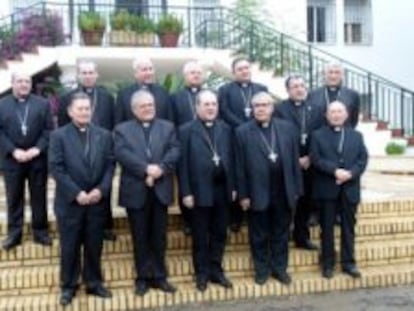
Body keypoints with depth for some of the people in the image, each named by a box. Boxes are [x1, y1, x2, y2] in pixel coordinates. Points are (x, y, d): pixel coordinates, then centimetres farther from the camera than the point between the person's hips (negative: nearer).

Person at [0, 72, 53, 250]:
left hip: (37, 158, 0)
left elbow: (49, 130, -1)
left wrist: (37, 149, -13)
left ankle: (40, 231, 18)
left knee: (39, 197, 7)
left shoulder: (42, 104, 5)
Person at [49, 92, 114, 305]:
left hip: (97, 201, 2)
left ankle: (94, 283, 25)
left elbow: (110, 165, 4)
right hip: (69, 202, -2)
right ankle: (68, 286, 22)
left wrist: (101, 190, -11)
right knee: (69, 248, 7)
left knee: (94, 246, 11)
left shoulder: (104, 135, 7)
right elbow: (56, 168, -8)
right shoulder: (59, 136, -1)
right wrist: (76, 193, -15)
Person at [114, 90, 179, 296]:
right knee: (140, 238, 6)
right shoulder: (122, 129, 6)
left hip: (160, 190, 2)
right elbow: (122, 154, -11)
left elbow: (174, 151, -1)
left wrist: (160, 168, -18)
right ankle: (143, 278, 17)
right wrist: (146, 169, -21)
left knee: (159, 237, 8)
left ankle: (159, 276, 19)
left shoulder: (167, 127, 12)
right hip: (136, 191, -1)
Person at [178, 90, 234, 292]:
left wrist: (232, 186, 5)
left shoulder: (225, 129, 9)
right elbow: (183, 164, -8)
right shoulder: (187, 130, -5)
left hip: (222, 189, 4)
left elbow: (230, 158, 9)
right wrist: (186, 192, -12)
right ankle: (202, 274, 21)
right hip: (200, 190, -4)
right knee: (200, 236, 8)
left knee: (219, 233, 12)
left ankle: (216, 270, 26)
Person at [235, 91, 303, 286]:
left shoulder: (287, 128, 4)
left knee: (281, 233, 13)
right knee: (259, 235, 10)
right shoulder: (243, 132, -4)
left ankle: (279, 268, 28)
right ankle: (262, 269, 25)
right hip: (257, 193, -2)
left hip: (283, 192, 2)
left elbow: (294, 161, 5)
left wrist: (297, 189, 2)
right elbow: (240, 167, -5)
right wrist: (243, 195, -7)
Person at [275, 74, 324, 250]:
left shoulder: (315, 109, 11)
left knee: (306, 202, 10)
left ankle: (302, 237, 22)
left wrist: (310, 157, -7)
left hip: (309, 163, 4)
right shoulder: (280, 109, -3)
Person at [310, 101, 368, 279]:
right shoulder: (318, 135, 4)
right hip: (327, 189, -2)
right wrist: (335, 171, -20)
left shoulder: (356, 135, 12)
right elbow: (316, 159, -7)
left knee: (348, 227, 8)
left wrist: (350, 173, -15)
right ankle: (328, 263, 15)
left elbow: (363, 159, 2)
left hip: (350, 189, 2)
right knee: (327, 228, 5)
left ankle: (348, 262, 18)